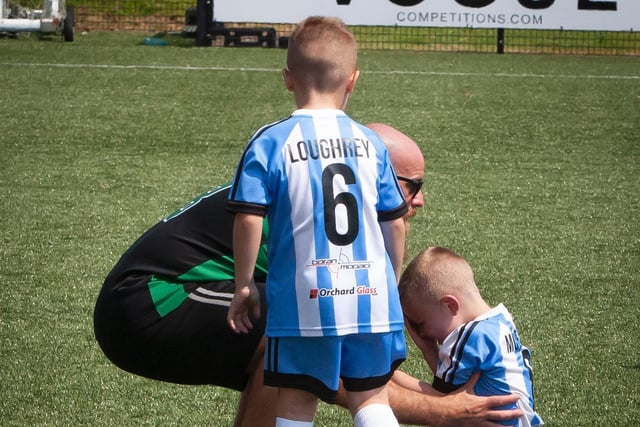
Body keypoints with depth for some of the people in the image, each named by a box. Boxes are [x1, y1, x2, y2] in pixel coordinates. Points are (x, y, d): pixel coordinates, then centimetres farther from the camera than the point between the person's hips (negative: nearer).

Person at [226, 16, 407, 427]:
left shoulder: (270, 142, -5)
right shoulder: (371, 143, 4)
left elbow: (249, 218, -12)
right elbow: (395, 223, 8)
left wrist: (244, 284, 0)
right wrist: (392, 284, 22)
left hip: (304, 300, -2)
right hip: (371, 297, 3)